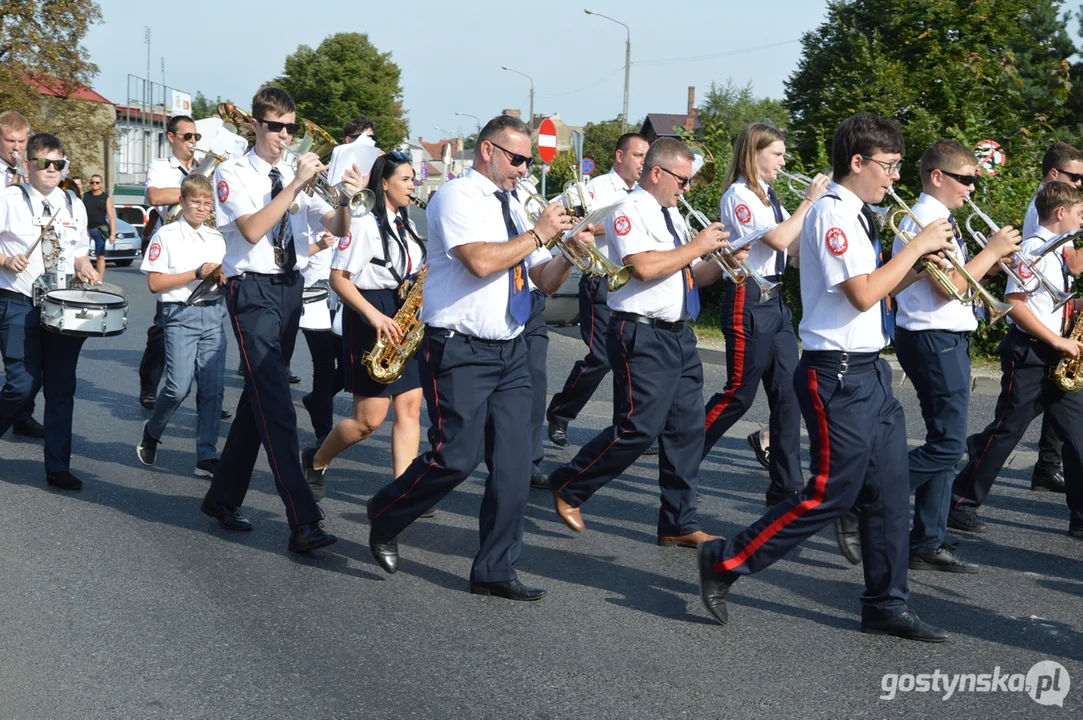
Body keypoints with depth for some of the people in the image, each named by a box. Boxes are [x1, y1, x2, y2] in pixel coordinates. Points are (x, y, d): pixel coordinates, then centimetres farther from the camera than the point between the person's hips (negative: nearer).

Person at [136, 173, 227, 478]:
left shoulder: (217, 238, 16)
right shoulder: (166, 235, 0)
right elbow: (155, 283, -6)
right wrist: (196, 274, -12)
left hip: (214, 313, 5)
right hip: (181, 314, -5)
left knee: (213, 388, -1)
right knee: (179, 387, -12)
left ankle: (206, 457, 3)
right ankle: (152, 432, 17)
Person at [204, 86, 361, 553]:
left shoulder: (298, 174, 13)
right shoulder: (233, 173, -3)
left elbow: (337, 229, 5)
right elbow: (252, 230, -18)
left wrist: (345, 199, -16)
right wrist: (296, 185, -20)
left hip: (290, 288, 6)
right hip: (253, 290, -6)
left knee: (259, 397, 13)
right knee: (276, 405, -13)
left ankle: (223, 497, 27)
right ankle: (303, 523, -19)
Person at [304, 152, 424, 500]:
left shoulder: (406, 226, 15)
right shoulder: (364, 222, -9)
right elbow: (338, 278, -13)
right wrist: (375, 316, -22)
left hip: (403, 319, 8)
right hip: (370, 319, -7)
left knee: (410, 406, -2)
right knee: (370, 418, -5)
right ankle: (316, 461, 20)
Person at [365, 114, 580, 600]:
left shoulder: (512, 207, 16)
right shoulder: (457, 197, -7)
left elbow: (544, 280, 18)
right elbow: (481, 260, -24)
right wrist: (538, 234, -13)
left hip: (510, 352, 7)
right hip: (460, 352, -7)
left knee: (513, 464, 1)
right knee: (457, 457, -11)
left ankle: (495, 572, 10)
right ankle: (384, 518, 16)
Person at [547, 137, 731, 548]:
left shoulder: (671, 216, 19)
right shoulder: (630, 212, -9)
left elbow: (688, 276, 23)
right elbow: (644, 267, -24)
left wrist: (722, 263, 4)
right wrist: (698, 246, -16)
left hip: (679, 333, 9)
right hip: (642, 336, -9)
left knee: (687, 428, 6)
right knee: (638, 429, -9)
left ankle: (679, 524, 13)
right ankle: (567, 487, 10)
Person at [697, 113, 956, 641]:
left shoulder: (857, 216, 15)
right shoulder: (831, 213, -15)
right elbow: (862, 294, -23)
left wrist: (919, 264, 4)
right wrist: (918, 245, -15)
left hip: (870, 372, 10)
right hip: (837, 375, -10)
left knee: (890, 492, 10)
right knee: (832, 494, -5)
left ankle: (887, 604, 19)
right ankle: (724, 562, 6)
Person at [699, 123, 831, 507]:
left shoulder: (767, 196, 15)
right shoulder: (738, 195, -11)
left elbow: (796, 246, 12)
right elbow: (779, 239, -22)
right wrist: (809, 201, -13)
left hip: (774, 300, 8)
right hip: (747, 299, -8)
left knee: (788, 392, 4)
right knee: (739, 393, -3)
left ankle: (786, 486, 8)